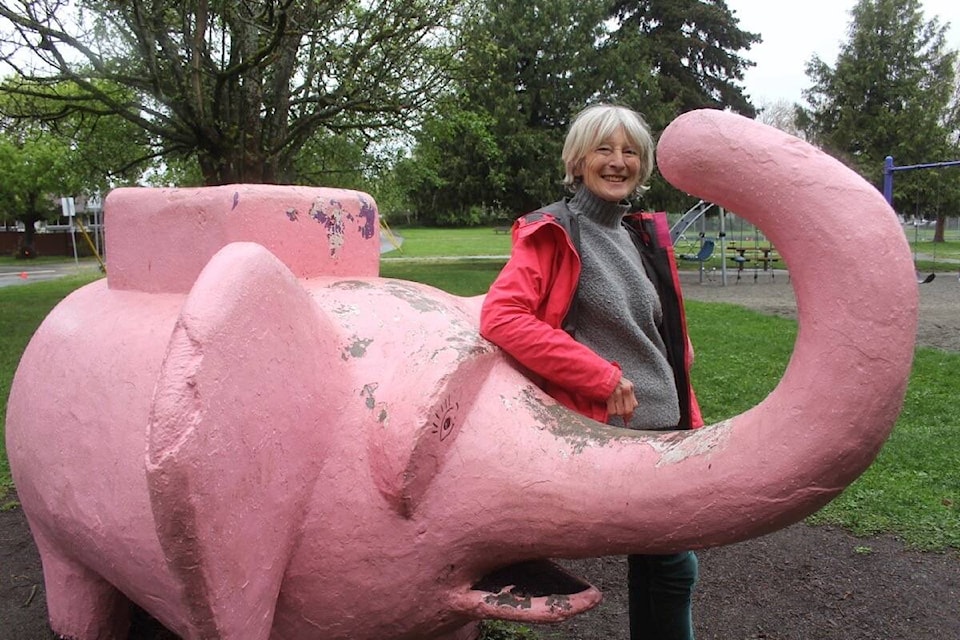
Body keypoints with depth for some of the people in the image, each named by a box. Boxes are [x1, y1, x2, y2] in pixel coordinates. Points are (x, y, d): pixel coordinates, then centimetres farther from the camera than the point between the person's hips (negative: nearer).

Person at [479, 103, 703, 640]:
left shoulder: (647, 235, 13)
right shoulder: (554, 233, -8)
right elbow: (502, 316, -22)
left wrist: (689, 420, 12)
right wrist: (603, 377, -21)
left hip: (664, 426, 7)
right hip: (606, 430, -7)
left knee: (654, 563, 16)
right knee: (673, 564, -1)